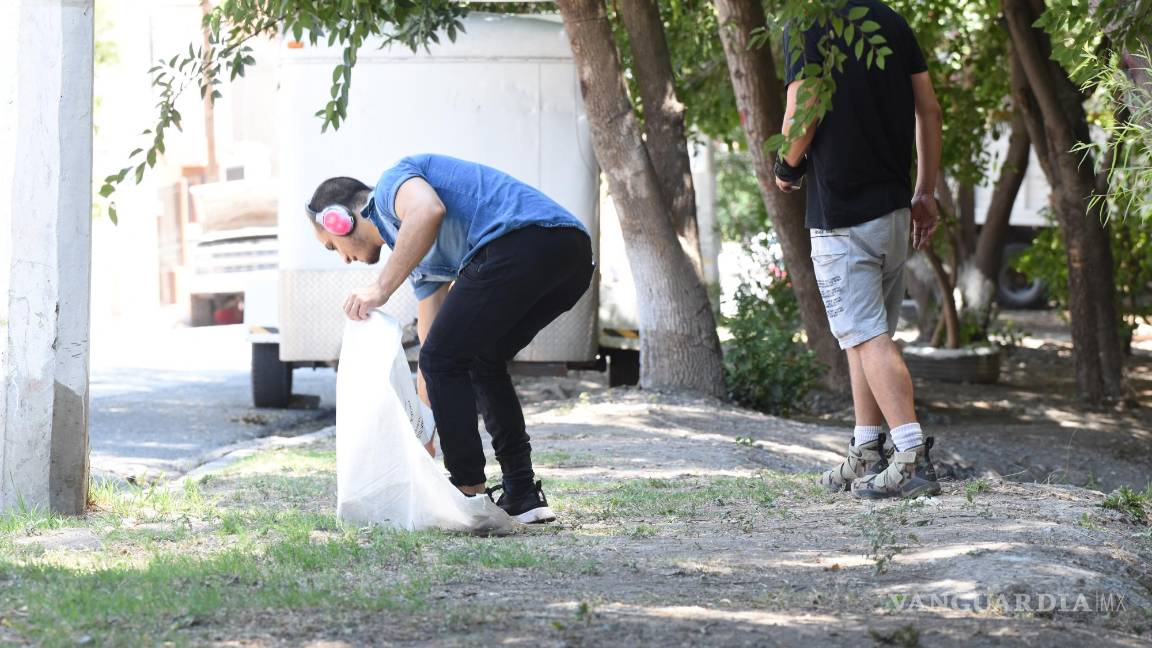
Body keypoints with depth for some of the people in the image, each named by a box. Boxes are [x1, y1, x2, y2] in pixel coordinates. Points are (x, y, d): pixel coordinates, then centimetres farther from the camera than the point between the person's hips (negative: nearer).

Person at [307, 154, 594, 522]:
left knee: (445, 362, 4)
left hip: (521, 242, -10)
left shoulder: (392, 183, 12)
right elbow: (431, 350, 35)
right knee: (483, 364, 25)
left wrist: (381, 289, -9)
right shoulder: (422, 257, 34)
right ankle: (522, 496, 19)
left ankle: (470, 493, 5)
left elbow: (428, 210, -15)